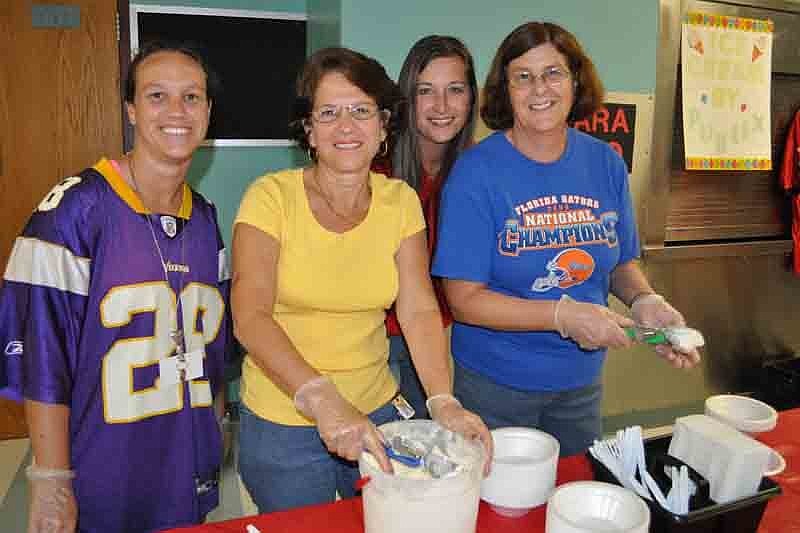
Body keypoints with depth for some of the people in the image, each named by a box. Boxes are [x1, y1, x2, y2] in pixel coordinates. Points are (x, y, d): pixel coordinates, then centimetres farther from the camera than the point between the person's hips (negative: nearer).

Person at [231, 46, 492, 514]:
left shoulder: (400, 200, -4)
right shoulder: (272, 196, -14)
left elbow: (419, 310, -10)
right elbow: (250, 317, -24)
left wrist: (443, 401, -25)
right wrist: (322, 399, -37)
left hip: (376, 410, 3)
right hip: (283, 422, -3)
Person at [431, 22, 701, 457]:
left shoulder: (605, 163, -2)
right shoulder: (477, 171, -17)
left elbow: (622, 263, 8)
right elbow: (463, 299, -19)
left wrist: (644, 301, -14)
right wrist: (564, 315, -27)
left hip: (581, 380, 5)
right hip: (495, 384, -4)